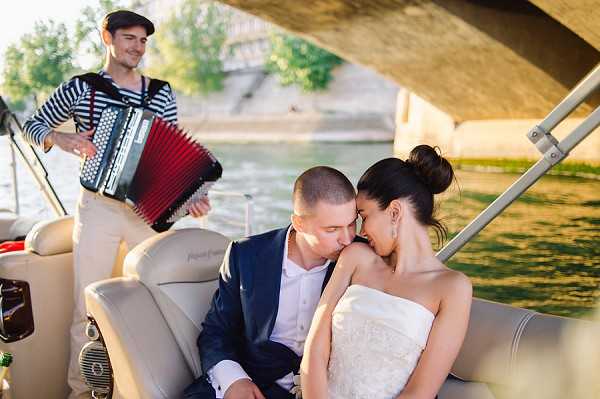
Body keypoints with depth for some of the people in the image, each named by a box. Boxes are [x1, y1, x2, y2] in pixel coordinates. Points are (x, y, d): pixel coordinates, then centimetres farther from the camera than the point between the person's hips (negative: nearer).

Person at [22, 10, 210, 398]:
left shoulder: (162, 93, 6)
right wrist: (59, 138, -11)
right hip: (99, 209, -2)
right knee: (88, 308, 1)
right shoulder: (80, 88, 0)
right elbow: (33, 125, 10)